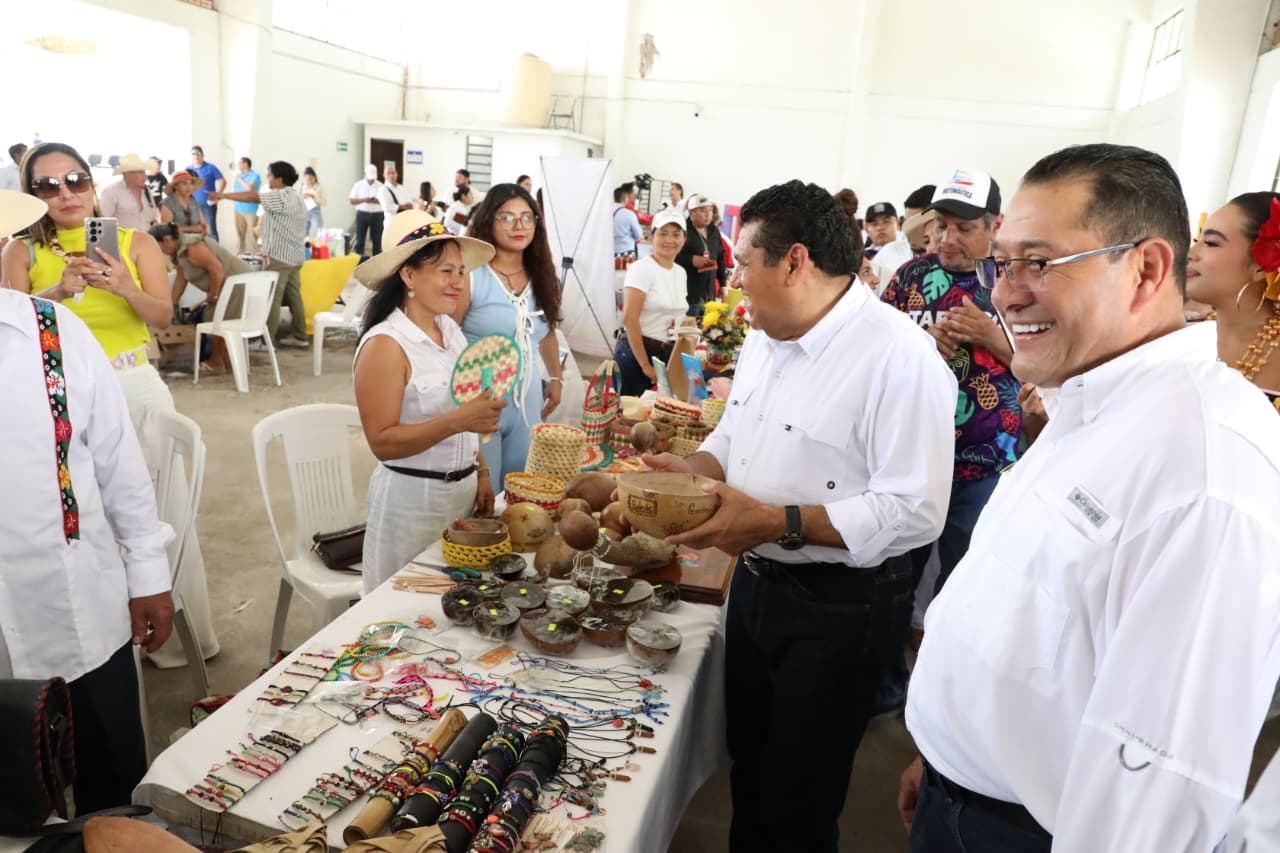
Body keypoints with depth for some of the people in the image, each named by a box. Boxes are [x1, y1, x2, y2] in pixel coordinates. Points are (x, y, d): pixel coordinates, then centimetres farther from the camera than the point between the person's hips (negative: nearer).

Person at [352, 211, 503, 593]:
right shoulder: (385, 345, -17)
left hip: (464, 490, 7)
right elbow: (383, 442, -21)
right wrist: (458, 421, -30)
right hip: (412, 499, -7)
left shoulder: (450, 329, 4)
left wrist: (480, 473, 10)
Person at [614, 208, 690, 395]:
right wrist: (645, 365, -18)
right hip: (637, 352, -7)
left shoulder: (680, 272, 10)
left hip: (670, 355, 7)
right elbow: (629, 319, -18)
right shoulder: (641, 268, -11)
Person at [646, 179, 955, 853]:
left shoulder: (898, 355, -22)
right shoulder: (764, 338, 6)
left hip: (834, 610, -8)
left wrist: (777, 522, -29)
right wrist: (694, 467, -2)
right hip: (754, 583, 8)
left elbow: (914, 512, -26)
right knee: (748, 763, 26)